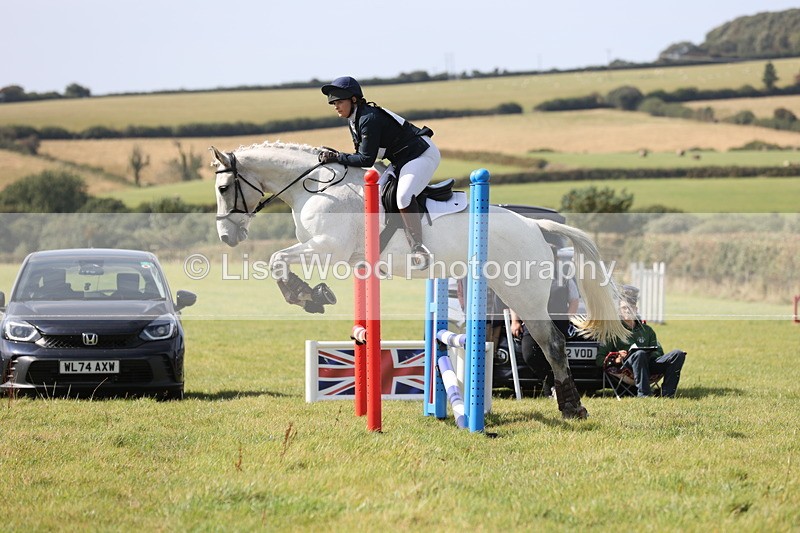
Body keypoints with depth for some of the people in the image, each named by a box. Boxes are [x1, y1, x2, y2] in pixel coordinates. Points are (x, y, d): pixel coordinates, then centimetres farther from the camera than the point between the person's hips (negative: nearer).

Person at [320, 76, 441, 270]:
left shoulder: (369, 119, -24)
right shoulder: (354, 121, 7)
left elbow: (366, 159, -25)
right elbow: (363, 155, 12)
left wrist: (337, 158, -20)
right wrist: (337, 156, 0)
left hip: (423, 155, -11)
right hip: (401, 161, 11)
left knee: (403, 196, -31)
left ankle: (418, 248, -26)